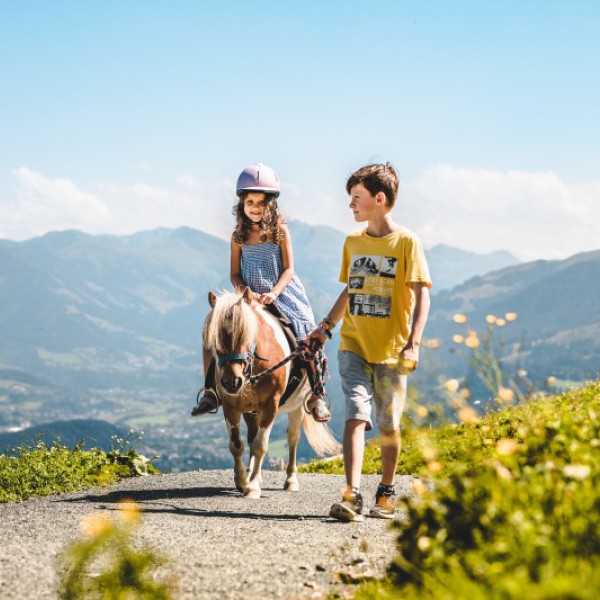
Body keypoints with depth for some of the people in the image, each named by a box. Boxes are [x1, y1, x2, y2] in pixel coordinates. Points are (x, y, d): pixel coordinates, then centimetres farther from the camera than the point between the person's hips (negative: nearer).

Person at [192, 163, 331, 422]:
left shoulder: (280, 231, -2)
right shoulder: (239, 236, 4)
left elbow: (288, 269, -6)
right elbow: (235, 274, 5)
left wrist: (273, 293, -22)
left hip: (280, 295, -3)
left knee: (306, 340, -18)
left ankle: (316, 397, -5)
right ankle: (211, 392, 0)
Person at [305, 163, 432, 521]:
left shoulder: (406, 242, -5)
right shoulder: (353, 242, 11)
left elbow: (421, 294, -9)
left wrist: (413, 343, -19)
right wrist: (326, 327, 14)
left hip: (391, 350, -3)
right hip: (354, 346, 3)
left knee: (389, 425, 6)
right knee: (356, 415, -13)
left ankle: (387, 493, 25)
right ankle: (351, 495, -22)